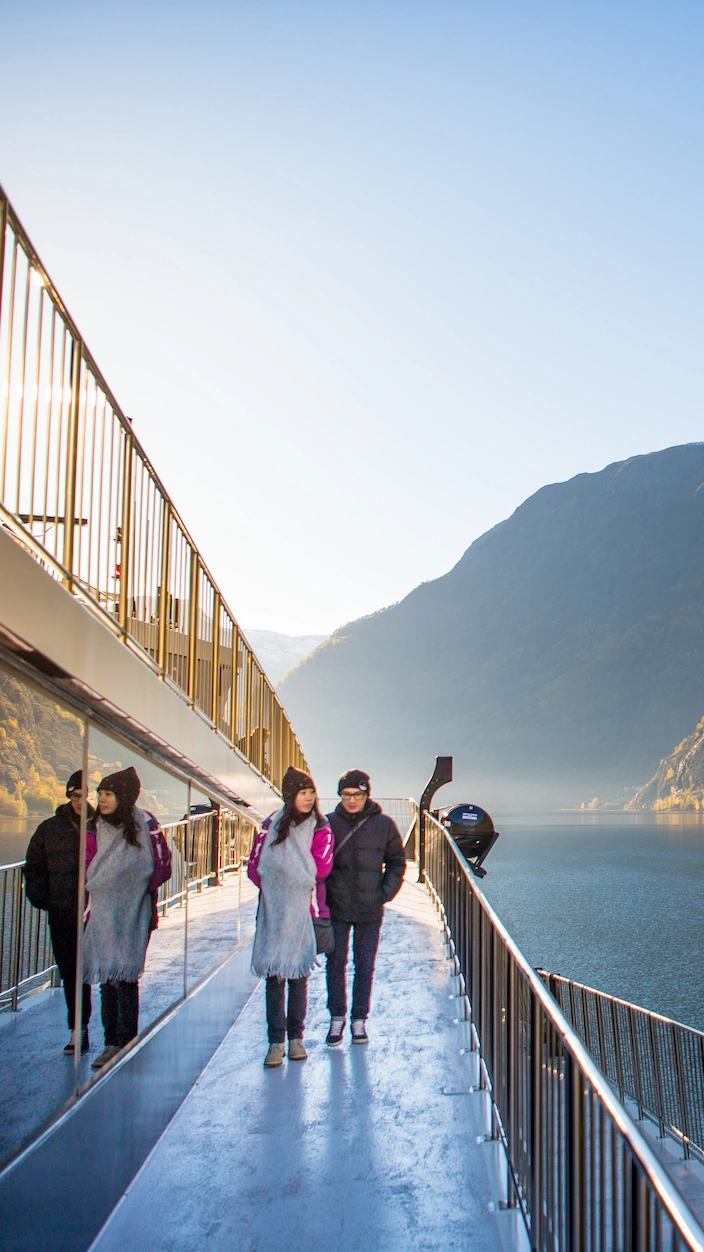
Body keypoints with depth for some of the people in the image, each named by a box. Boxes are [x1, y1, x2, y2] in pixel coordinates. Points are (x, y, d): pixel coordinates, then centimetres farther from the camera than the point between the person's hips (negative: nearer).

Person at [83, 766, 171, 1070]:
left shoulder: (145, 825, -4)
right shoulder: (94, 828, 4)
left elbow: (162, 867, -1)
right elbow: (87, 872, 8)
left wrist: (137, 886, -8)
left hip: (133, 915, -3)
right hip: (102, 914, 3)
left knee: (125, 979, -4)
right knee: (106, 979, 5)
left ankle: (126, 1045, 4)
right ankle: (111, 1043, 13)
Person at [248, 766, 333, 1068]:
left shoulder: (320, 828, 0)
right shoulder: (271, 825, 5)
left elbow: (320, 869, -11)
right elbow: (255, 867, 3)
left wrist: (282, 874, -4)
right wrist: (275, 887, -10)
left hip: (303, 910, -1)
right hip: (272, 911, 1)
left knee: (298, 974, 6)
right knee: (273, 975, 0)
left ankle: (296, 1037, 17)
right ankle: (276, 1042, 4)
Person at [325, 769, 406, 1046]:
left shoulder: (384, 825, -1)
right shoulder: (328, 823, -3)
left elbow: (397, 862, 8)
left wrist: (385, 893, -3)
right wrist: (323, 893, -3)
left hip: (370, 911, 0)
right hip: (336, 910, 0)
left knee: (365, 966, 8)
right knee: (335, 964, 4)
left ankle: (359, 1020, 20)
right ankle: (337, 1017, 18)